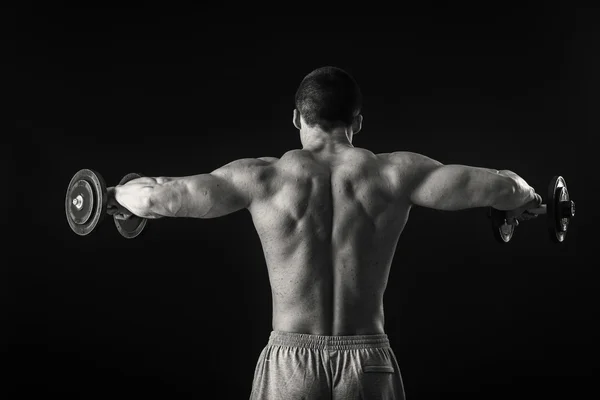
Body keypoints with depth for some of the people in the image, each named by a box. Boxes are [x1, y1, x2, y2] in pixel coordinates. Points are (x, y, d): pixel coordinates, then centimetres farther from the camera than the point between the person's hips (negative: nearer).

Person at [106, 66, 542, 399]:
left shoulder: (264, 178, -4)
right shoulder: (392, 174, -2)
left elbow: (159, 196, -5)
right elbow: (499, 186, -3)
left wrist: (119, 195, 17)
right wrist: (522, 196, 20)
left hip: (290, 361, -1)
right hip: (368, 363, 1)